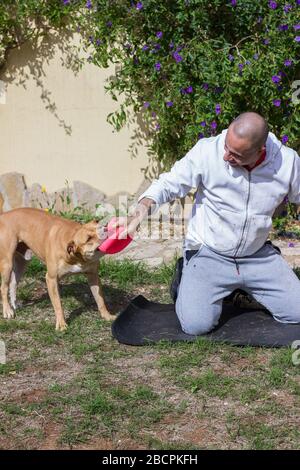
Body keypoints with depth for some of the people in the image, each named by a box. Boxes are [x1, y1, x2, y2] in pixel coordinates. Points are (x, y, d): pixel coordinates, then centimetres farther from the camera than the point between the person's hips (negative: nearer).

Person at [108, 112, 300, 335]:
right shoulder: (207, 151, -19)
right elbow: (169, 184, -13)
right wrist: (144, 207, -32)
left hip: (258, 257, 3)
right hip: (209, 254, -3)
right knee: (196, 325, -18)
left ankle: (242, 287, 27)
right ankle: (187, 278, 16)